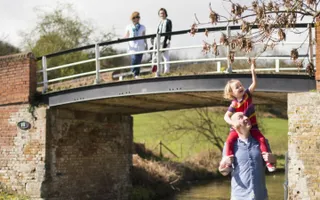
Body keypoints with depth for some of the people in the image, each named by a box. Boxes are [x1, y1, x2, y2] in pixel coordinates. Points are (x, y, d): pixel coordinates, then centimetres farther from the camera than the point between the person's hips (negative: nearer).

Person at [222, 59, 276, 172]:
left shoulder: (247, 95, -3)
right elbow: (226, 116, -17)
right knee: (229, 141, -26)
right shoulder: (234, 104, -12)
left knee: (261, 139, -18)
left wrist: (253, 70, -21)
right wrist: (233, 123, -35)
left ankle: (267, 161, -18)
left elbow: (254, 84, -12)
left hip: (251, 126, 3)